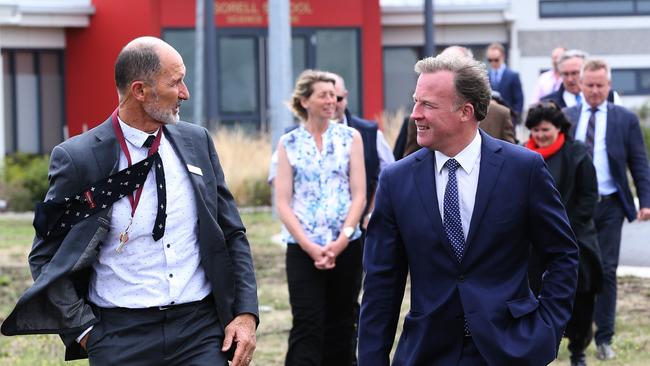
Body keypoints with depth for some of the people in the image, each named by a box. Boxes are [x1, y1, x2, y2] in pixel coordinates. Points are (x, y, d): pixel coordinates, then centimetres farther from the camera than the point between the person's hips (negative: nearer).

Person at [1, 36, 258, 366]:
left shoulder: (196, 141, 7)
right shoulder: (78, 159, -6)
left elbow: (232, 233, 13)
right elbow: (45, 258, 1)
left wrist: (246, 313, 2)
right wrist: (84, 331, -5)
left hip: (202, 329, 3)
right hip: (121, 337, -3)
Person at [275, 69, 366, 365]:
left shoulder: (350, 137, 6)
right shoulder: (289, 144, 4)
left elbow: (359, 195, 2)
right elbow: (282, 203, 0)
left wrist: (341, 241, -10)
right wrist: (310, 247, -11)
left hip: (346, 246, 2)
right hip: (302, 249, -2)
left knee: (341, 327, 8)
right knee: (307, 329, -9)